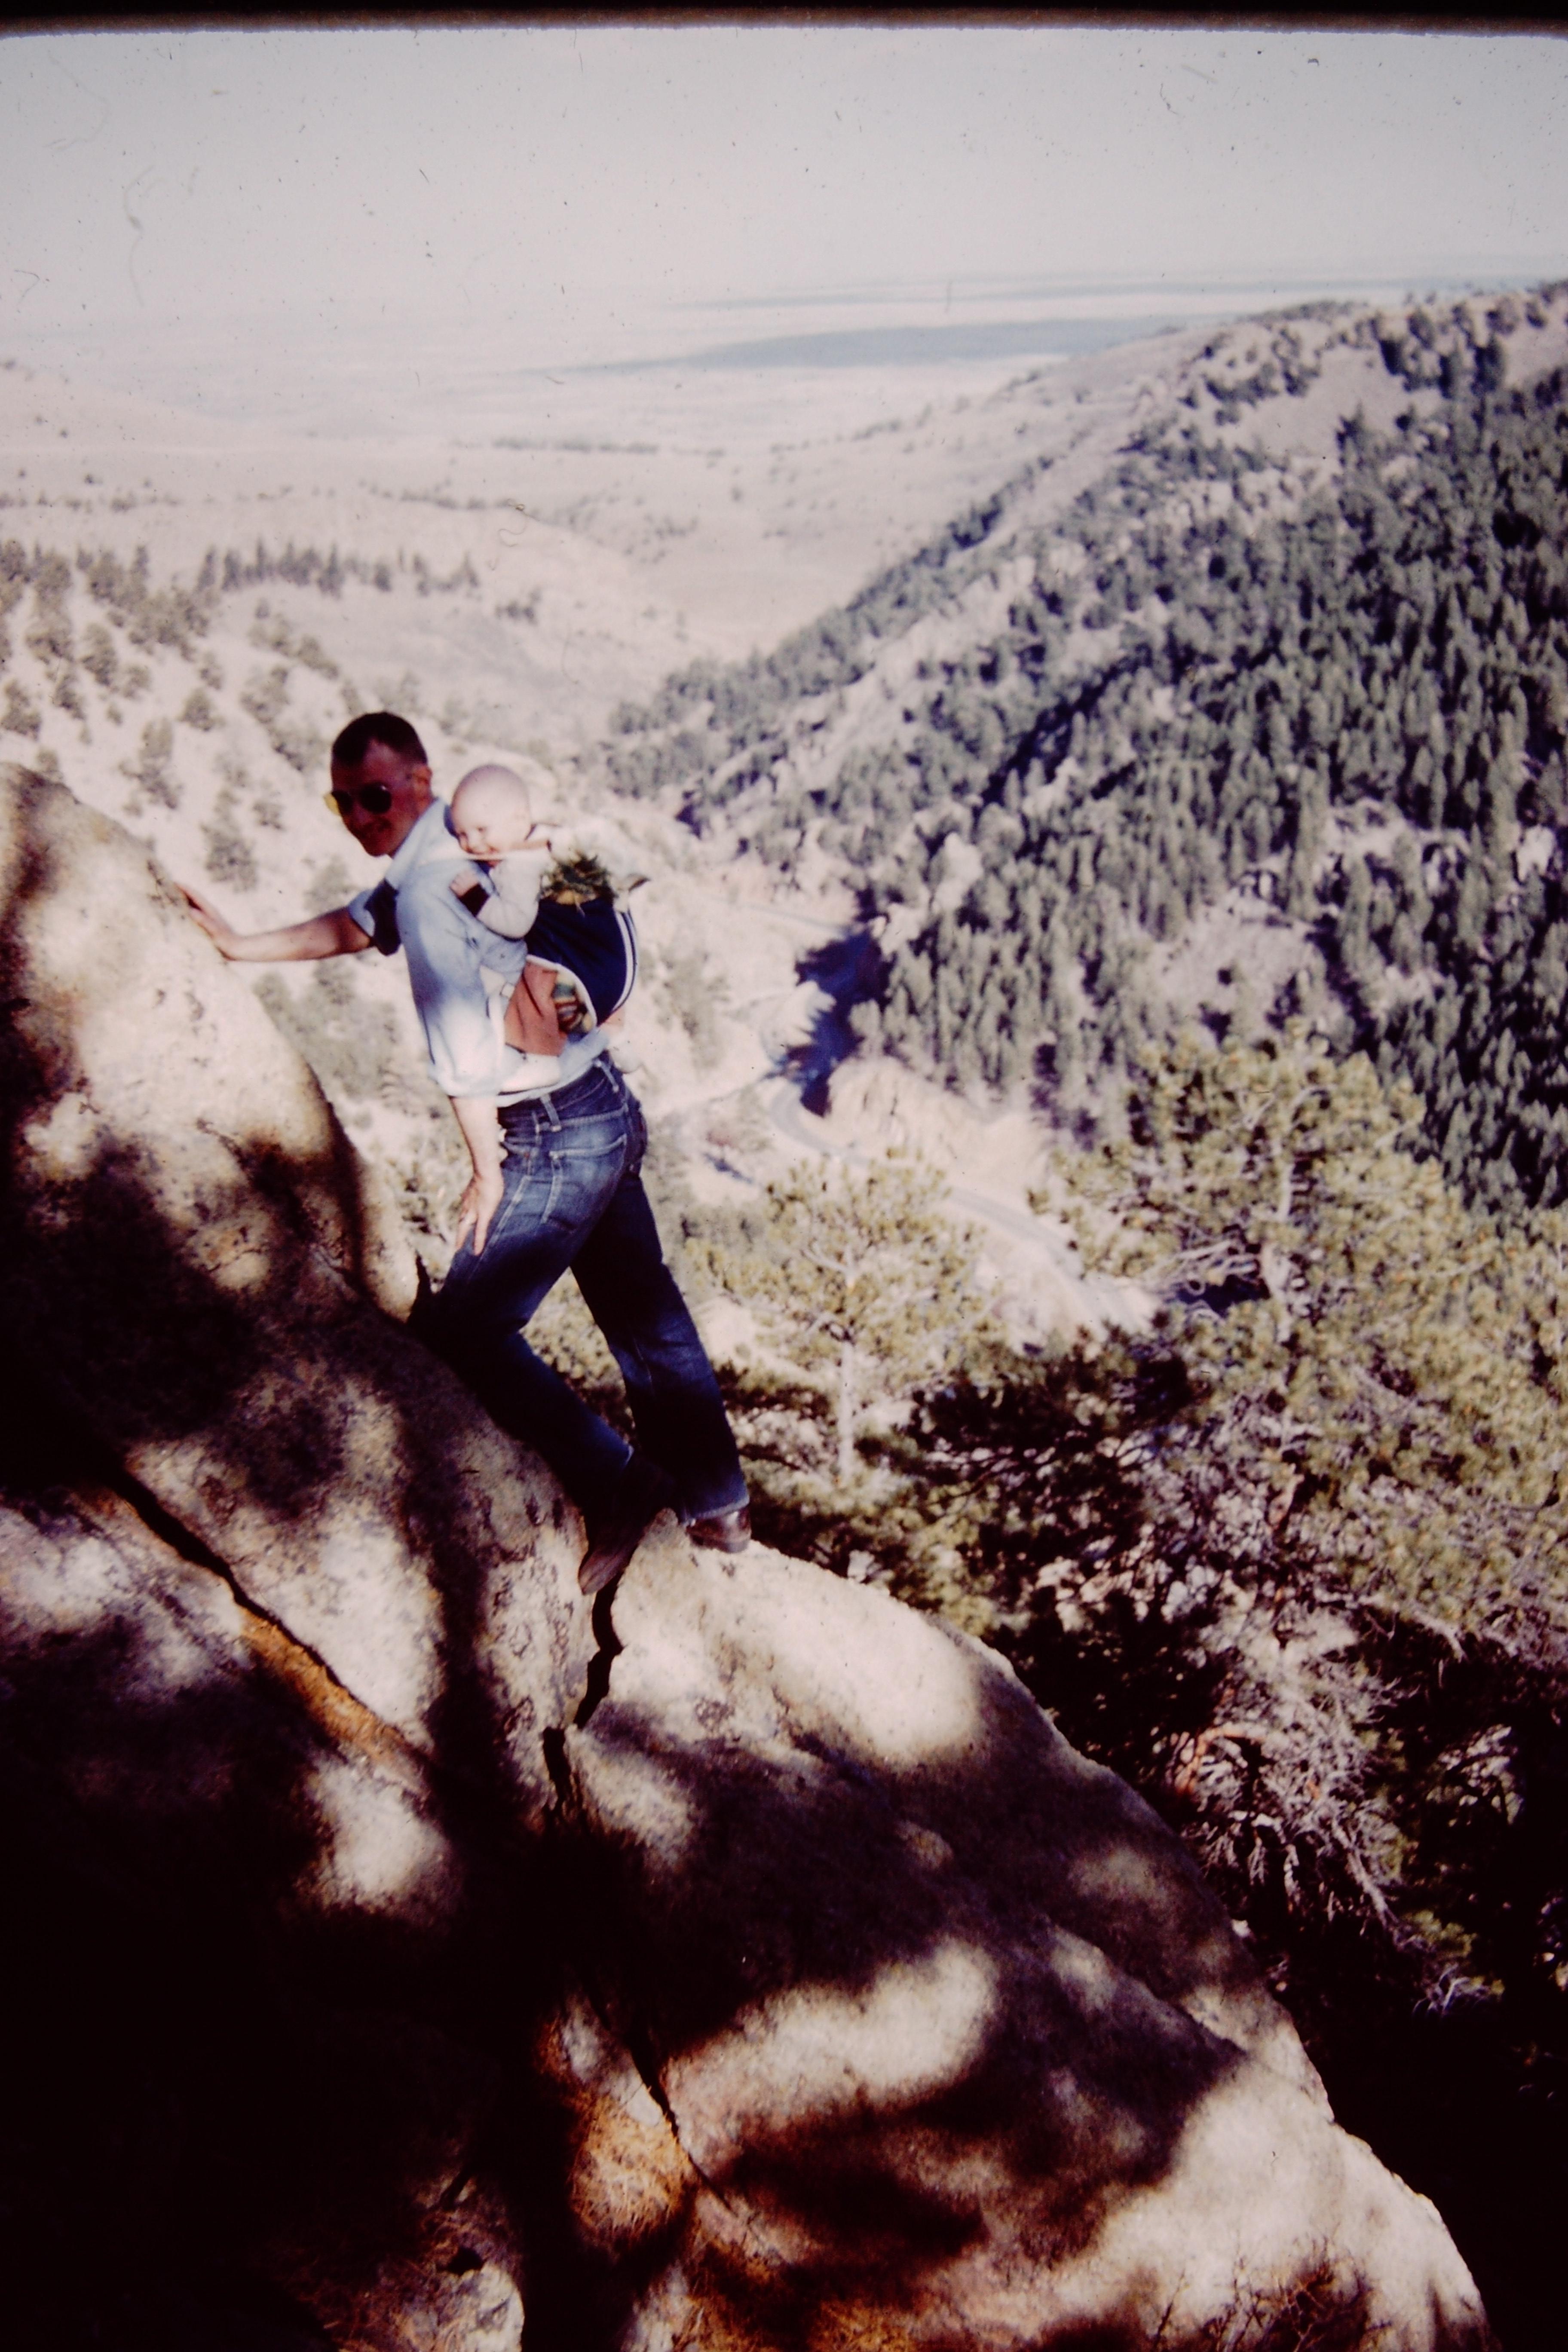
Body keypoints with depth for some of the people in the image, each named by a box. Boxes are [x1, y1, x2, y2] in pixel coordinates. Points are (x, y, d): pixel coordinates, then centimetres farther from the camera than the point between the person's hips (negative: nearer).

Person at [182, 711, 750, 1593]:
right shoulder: (452, 854, 11)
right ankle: (720, 1505, 29)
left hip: (553, 1141, -10)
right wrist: (240, 945, 29)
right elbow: (358, 926, 25)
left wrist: (489, 1172, -13)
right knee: (645, 1314, 17)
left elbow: (463, 1043, -21)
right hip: (611, 1108, 10)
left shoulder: (428, 884, -18)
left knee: (463, 1329, 2)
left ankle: (618, 1489, 6)